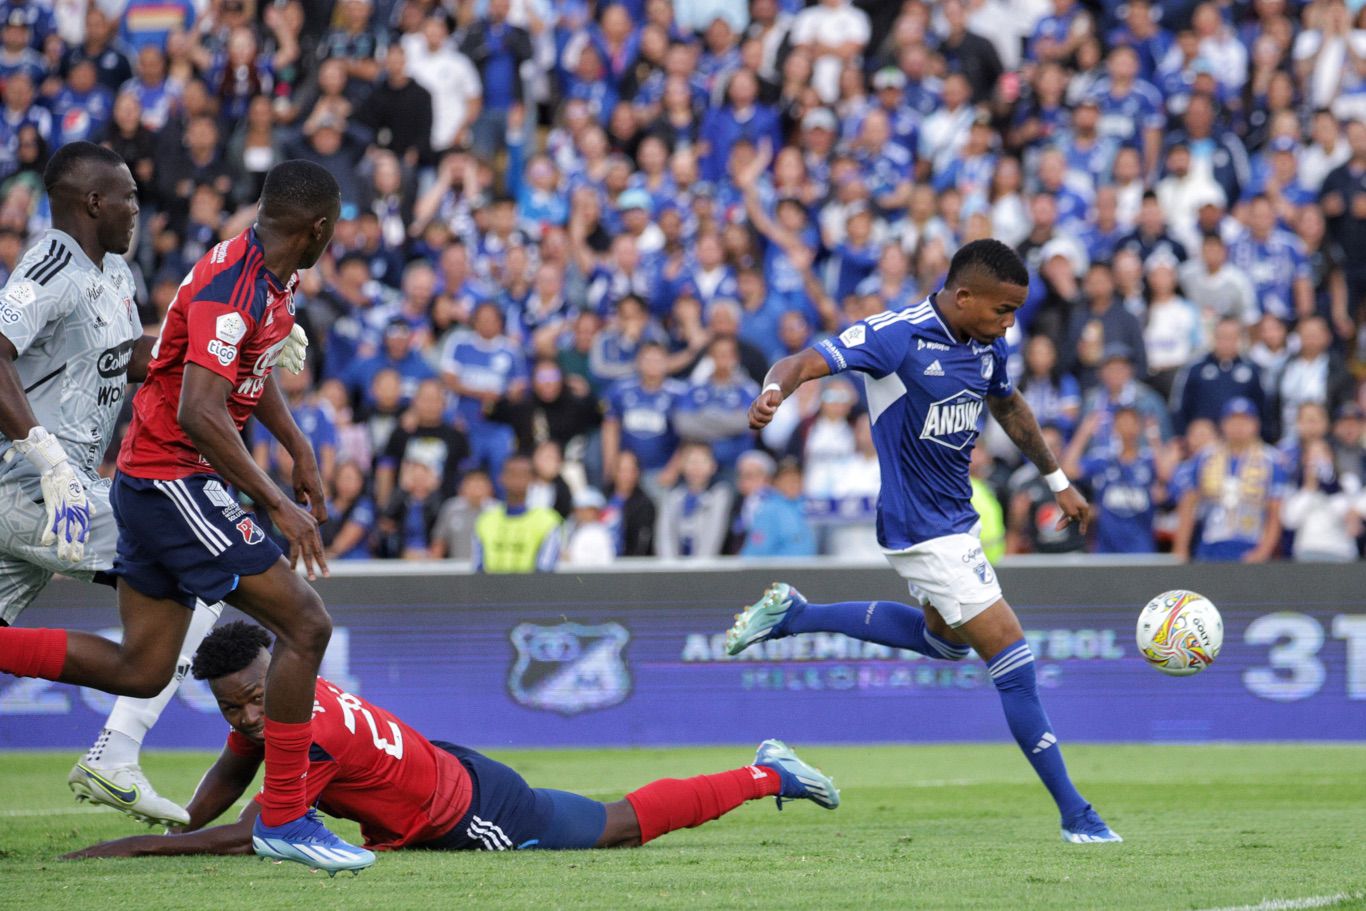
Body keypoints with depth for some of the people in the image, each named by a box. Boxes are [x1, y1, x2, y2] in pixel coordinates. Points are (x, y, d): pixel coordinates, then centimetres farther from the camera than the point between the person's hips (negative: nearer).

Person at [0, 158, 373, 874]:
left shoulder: (272, 279, 9)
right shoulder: (230, 286, -22)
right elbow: (199, 411, -31)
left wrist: (298, 449, 20)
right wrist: (275, 505, -29)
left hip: (152, 482, 10)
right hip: (174, 477, -10)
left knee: (140, 671, 11)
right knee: (305, 625, -10)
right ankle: (283, 820, -5)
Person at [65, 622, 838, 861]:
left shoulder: (311, 730, -39)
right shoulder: (270, 705, -13)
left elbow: (247, 837, -41)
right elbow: (229, 775, 6)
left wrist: (132, 847, -42)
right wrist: (171, 828, -13)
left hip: (479, 814, -6)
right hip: (446, 771, 6)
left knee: (621, 826, 14)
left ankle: (769, 776, 32)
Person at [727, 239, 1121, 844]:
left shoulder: (986, 347, 2)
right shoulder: (898, 336, -22)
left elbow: (1010, 408, 22)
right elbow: (803, 362, -29)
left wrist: (1058, 482, 30)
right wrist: (775, 390, -52)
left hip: (956, 518, 9)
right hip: (923, 531, -9)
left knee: (946, 637, 31)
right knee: (1012, 660, -10)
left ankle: (793, 615, 34)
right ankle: (1074, 815, -4)